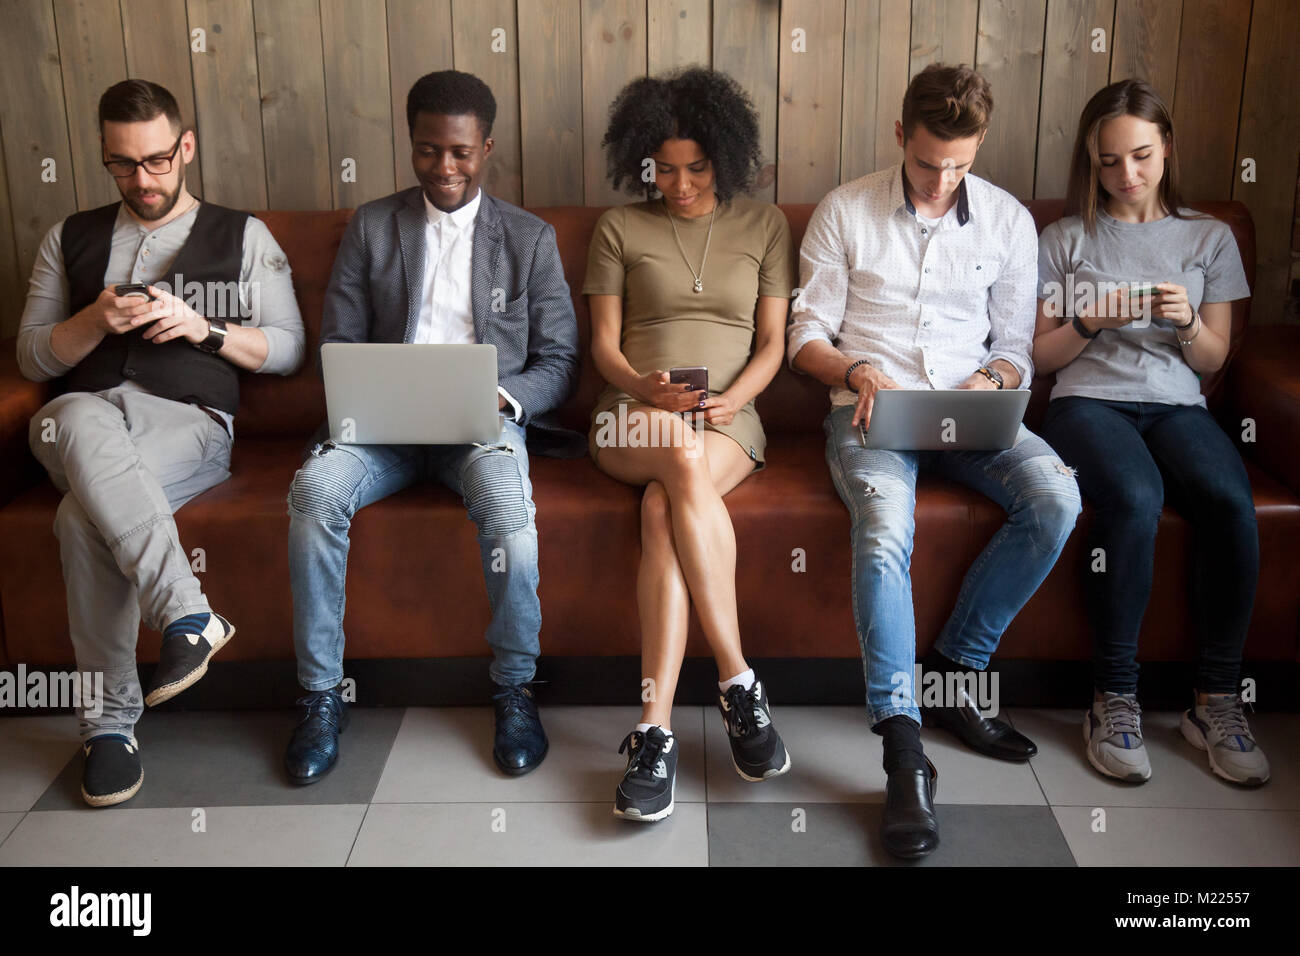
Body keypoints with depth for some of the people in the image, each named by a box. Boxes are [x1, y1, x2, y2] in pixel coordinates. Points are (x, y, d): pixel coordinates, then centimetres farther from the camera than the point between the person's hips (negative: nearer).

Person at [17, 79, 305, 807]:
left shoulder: (243, 236, 17)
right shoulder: (72, 239, 24)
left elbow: (288, 350, 11)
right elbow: (33, 357, 18)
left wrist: (205, 329, -5)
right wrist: (97, 321, -3)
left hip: (188, 421, -2)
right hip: (83, 414, 2)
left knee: (87, 515, -35)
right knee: (81, 420, -39)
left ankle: (110, 720, -25)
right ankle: (189, 615, -39)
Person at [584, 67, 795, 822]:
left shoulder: (764, 225, 16)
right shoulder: (620, 228, 15)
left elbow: (772, 343, 10)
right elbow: (605, 343, 9)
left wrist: (734, 396, -10)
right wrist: (642, 386, -13)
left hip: (727, 422, 0)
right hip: (634, 419, 0)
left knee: (664, 510, -35)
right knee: (683, 455, -38)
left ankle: (656, 729, -34)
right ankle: (739, 681, -35)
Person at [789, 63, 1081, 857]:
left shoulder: (1009, 220, 11)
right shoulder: (845, 211, 5)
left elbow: (1017, 345, 14)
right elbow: (807, 334, 6)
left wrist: (992, 380, -10)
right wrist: (858, 372, -14)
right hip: (872, 407, -3)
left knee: (1056, 499, -27)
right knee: (885, 528, -35)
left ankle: (954, 668, -10)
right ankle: (905, 755, -33)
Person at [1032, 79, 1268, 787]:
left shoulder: (1209, 239, 18)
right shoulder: (1064, 240, 14)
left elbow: (1213, 360, 16)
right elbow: (1040, 356, 11)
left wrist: (1186, 322, -5)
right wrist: (1092, 323, -7)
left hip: (1177, 406, 2)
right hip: (1088, 402, -2)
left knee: (1232, 503, -31)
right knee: (1135, 500, -36)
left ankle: (1216, 700, -18)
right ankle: (1114, 698, -24)